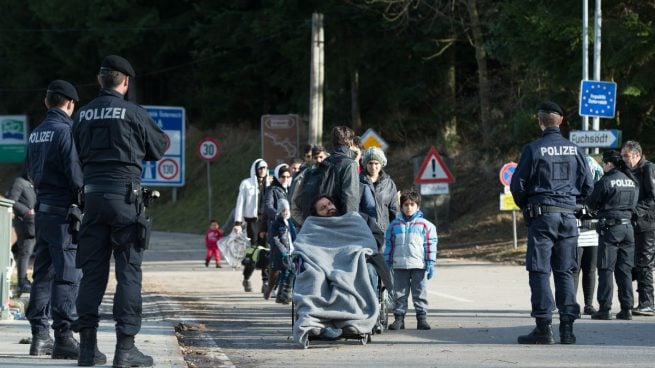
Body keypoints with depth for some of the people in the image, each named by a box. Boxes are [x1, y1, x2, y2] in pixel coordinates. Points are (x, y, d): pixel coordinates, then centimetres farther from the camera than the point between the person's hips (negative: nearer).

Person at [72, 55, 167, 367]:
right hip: (124, 195, -4)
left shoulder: (83, 114, 8)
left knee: (92, 271, 8)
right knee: (128, 271, -1)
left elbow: (79, 154, 14)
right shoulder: (133, 113, -5)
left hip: (92, 196, 4)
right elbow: (158, 148, 8)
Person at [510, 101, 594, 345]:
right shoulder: (575, 150, 6)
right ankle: (567, 328, 5)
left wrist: (525, 207, 14)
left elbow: (517, 185, -4)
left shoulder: (533, 149, -6)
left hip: (542, 215, -4)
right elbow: (588, 185, 9)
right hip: (568, 216, 4)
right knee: (565, 272, 9)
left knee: (540, 272, -1)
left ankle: (544, 327, -7)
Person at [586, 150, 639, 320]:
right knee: (625, 269, 9)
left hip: (610, 228, -6)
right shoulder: (632, 181, 8)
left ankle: (604, 309, -4)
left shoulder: (605, 182, -11)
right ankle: (627, 308, 8)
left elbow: (592, 204, -3)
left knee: (606, 269, -1)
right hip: (628, 226, 6)